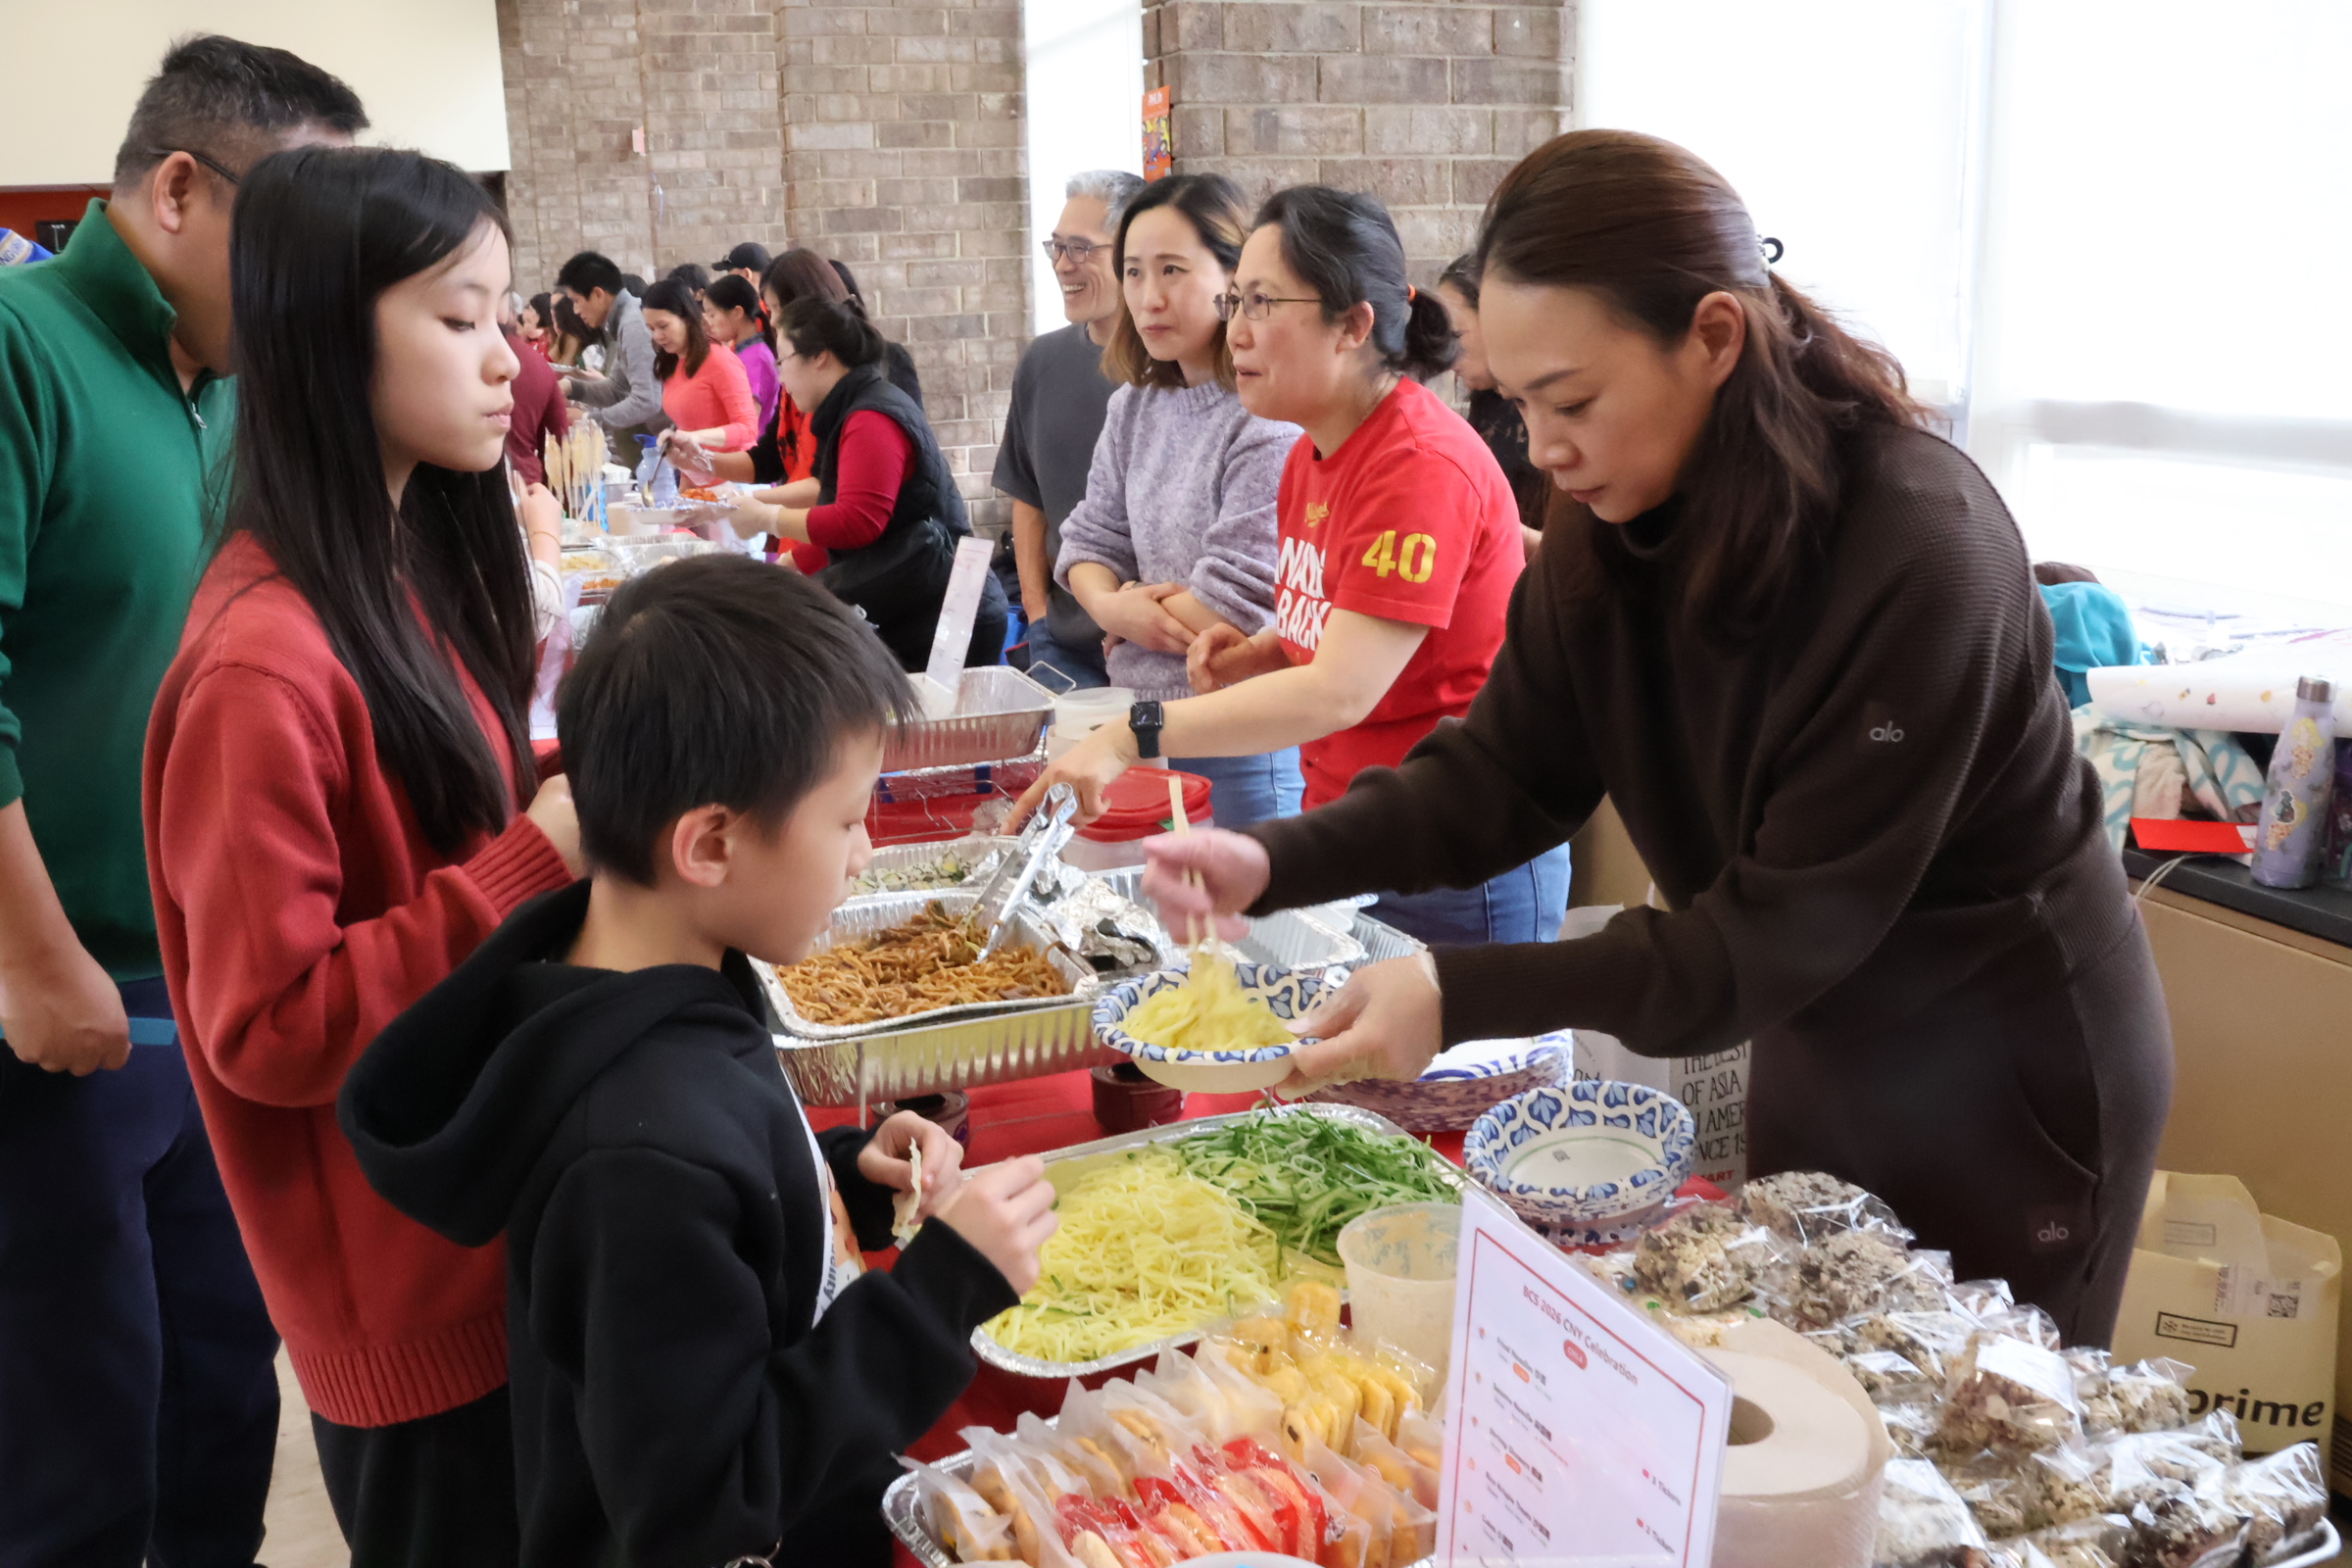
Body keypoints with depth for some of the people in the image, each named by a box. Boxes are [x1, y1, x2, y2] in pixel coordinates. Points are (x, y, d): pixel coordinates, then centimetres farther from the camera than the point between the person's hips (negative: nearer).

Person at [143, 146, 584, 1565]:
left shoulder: (417, 566, 4)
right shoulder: (264, 663, -24)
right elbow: (268, 1028, -22)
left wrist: (578, 797, -4)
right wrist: (542, 857, -25)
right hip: (410, 1287, -8)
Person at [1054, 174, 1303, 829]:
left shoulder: (1270, 420, -17)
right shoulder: (1133, 408, 10)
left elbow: (1239, 604, -19)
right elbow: (1091, 539, 11)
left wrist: (1125, 628, -4)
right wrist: (1116, 608, -11)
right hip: (1146, 723, 7)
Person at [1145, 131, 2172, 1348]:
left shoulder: (1918, 553, -31)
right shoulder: (1614, 521, -10)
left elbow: (1785, 931, -30)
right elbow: (1508, 767, -6)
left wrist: (1465, 997, -36)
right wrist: (1278, 865, -22)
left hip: (2008, 1086, -6)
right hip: (1814, 1057, 6)